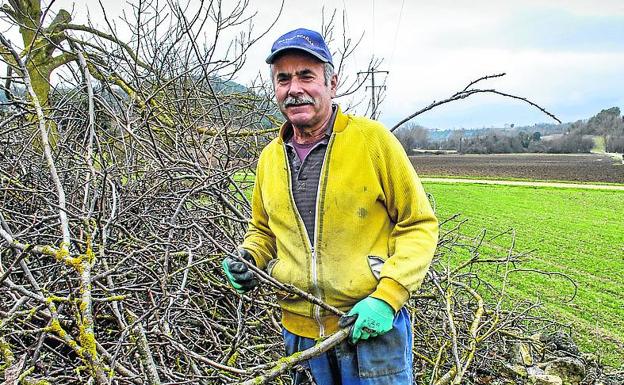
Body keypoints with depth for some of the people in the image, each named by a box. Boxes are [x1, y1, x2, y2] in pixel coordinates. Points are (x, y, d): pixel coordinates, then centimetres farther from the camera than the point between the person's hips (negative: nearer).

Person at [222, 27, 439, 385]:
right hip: (300, 329, 5)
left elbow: (419, 224, -8)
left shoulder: (373, 138, -11)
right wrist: (247, 261, -3)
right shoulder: (269, 157, 3)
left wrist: (387, 296, -17)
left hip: (374, 326, -4)